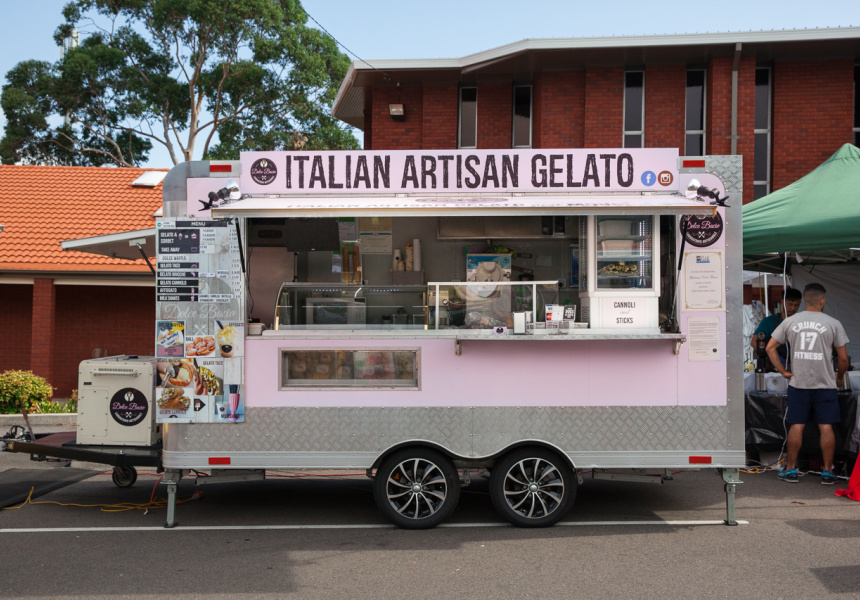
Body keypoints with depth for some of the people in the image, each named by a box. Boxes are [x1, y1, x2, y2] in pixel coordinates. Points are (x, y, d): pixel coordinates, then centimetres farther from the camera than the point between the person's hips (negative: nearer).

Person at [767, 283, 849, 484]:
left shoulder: (790, 322, 2)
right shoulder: (833, 324, -4)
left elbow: (770, 348, 2)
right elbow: (843, 357, -1)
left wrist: (783, 371, 9)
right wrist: (839, 378, 16)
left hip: (798, 383, 2)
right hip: (825, 384, -1)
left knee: (796, 427, 6)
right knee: (826, 428, 5)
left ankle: (791, 469, 13)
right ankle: (827, 472, 11)